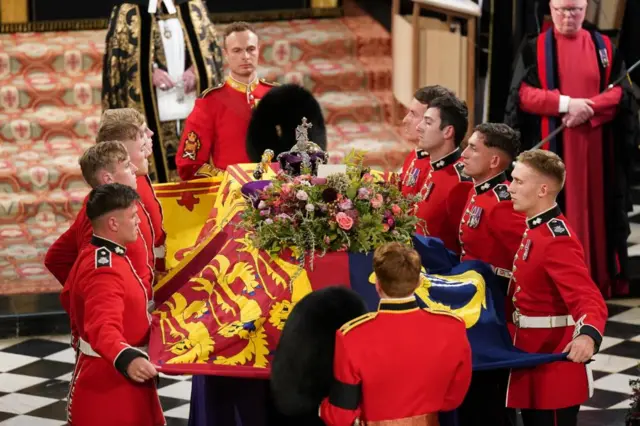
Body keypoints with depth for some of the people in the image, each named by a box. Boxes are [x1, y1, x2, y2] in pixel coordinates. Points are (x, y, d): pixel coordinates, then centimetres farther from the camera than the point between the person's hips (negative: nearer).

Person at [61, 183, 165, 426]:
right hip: (111, 380, -11)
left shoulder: (91, 255, 6)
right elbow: (105, 329, -40)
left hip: (109, 375, 11)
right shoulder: (106, 271, -27)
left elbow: (69, 299, 21)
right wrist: (127, 359, -56)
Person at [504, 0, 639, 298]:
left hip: (595, 146, 2)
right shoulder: (534, 49, 3)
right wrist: (566, 103, -18)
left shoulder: (604, 47, 9)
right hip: (551, 146, -2)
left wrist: (588, 109, -15)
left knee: (595, 211, 2)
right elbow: (523, 94, -6)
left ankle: (598, 281, 7)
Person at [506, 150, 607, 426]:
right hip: (535, 356, 10)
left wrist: (588, 335, -52)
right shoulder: (536, 229, 8)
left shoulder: (557, 240, -22)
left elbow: (589, 298, -33)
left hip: (553, 366, -10)